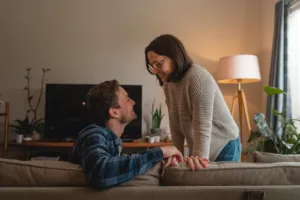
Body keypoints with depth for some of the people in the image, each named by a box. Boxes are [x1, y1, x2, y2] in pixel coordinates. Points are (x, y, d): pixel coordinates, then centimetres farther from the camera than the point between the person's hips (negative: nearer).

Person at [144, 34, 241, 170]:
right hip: (197, 150, 7)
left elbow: (203, 125, -31)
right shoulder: (168, 83, 0)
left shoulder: (198, 78, -25)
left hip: (224, 148, -7)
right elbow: (176, 125, 0)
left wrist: (200, 157, -36)